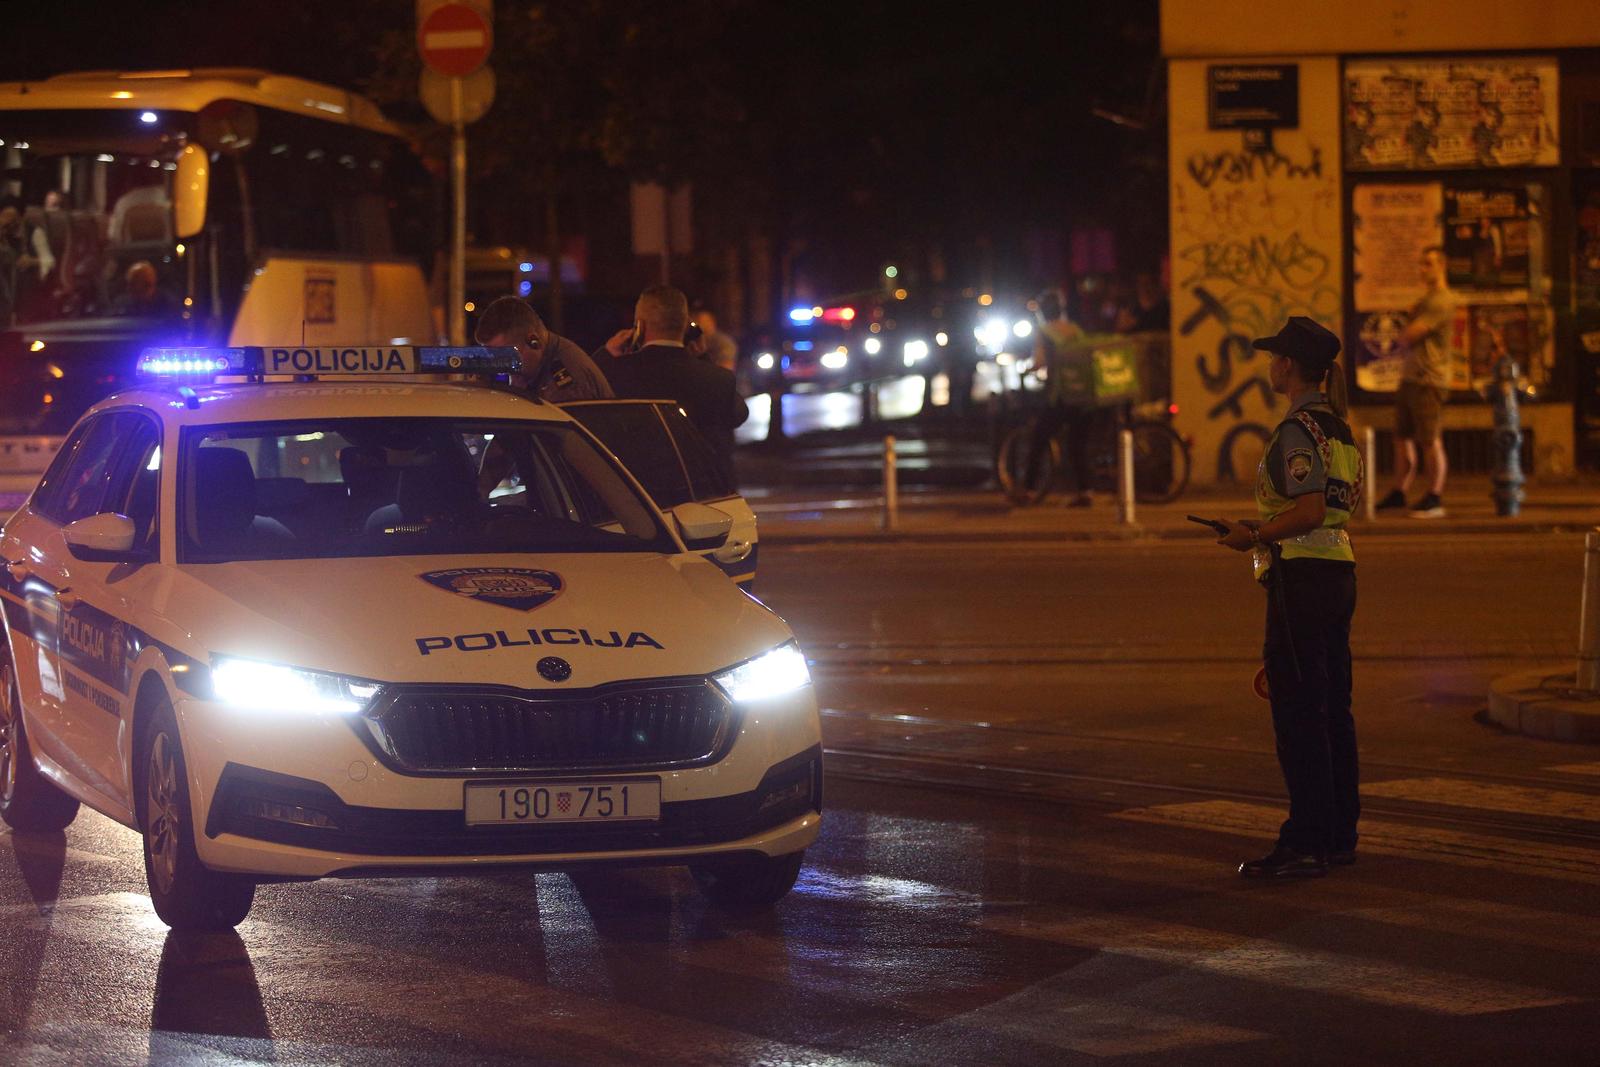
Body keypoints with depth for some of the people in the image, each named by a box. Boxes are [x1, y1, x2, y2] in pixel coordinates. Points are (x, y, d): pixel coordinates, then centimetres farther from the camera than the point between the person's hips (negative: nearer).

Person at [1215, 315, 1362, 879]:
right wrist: (1266, 528, 17)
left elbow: (1311, 509, -22)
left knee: (1298, 711, -7)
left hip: (1302, 574, -10)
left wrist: (1255, 535, -11)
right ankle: (1339, 833, 17)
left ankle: (1306, 843, -8)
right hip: (1338, 571, 10)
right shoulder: (1337, 425, 15)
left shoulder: (1298, 430, -15)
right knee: (1332, 709, 12)